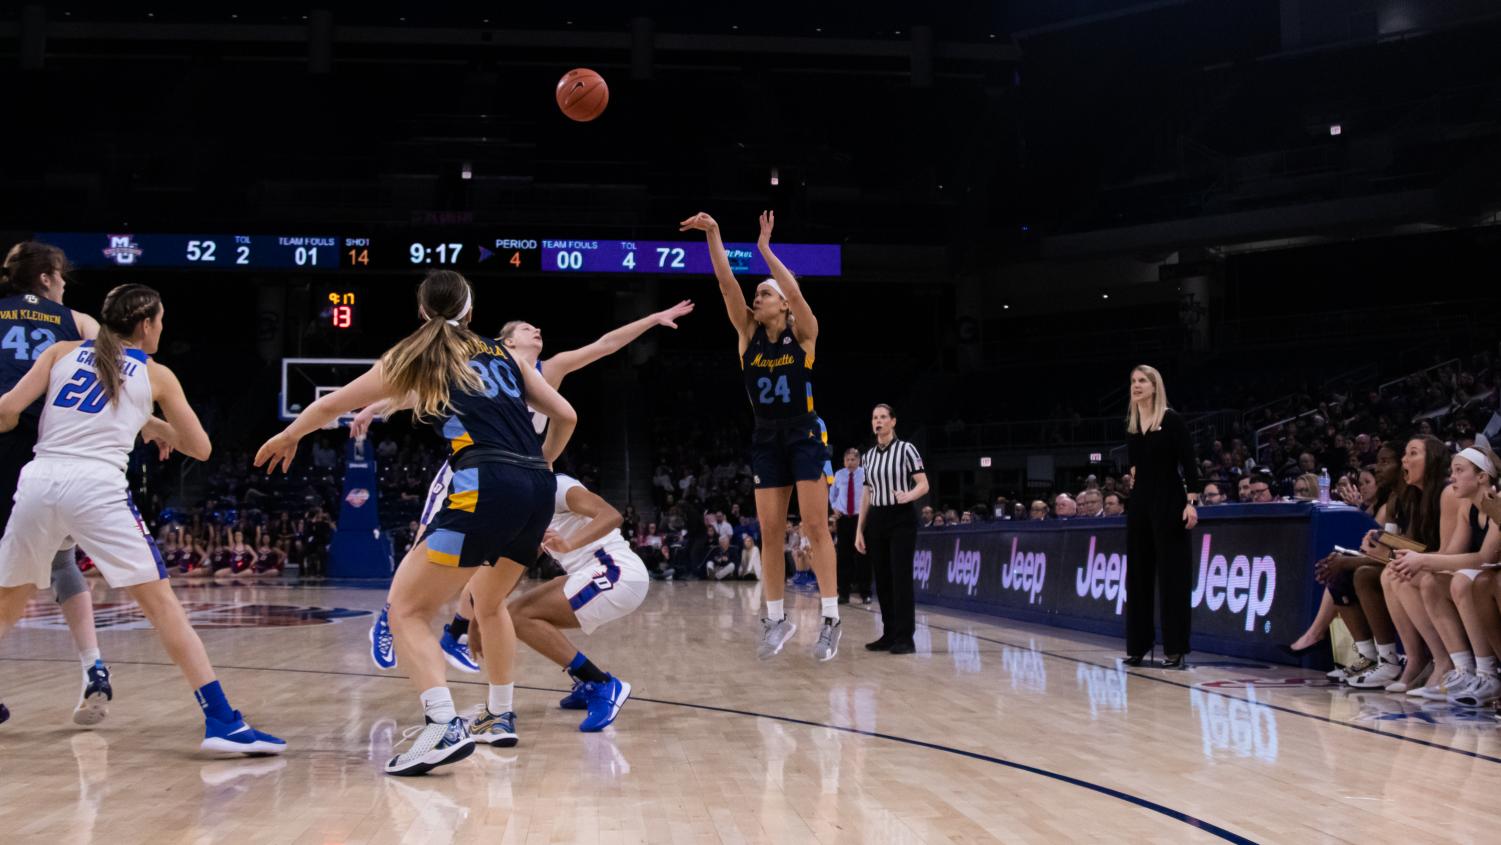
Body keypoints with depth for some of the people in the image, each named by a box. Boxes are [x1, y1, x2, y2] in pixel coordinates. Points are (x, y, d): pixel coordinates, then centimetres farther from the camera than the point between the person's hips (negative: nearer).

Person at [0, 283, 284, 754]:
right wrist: (166, 432, 35)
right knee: (162, 604, -3)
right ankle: (222, 723, -8)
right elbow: (200, 449, 16)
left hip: (38, 481, 3)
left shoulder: (62, 352, 18)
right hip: (98, 488, -3)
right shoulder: (156, 376, 13)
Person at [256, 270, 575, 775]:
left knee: (407, 608, -1)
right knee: (489, 601, 29)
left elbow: (333, 404, 25)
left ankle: (444, 727, -20)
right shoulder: (503, 356, 23)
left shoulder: (414, 359, 15)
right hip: (538, 488, 6)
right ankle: (499, 717, 35)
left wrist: (288, 437, 43)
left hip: (484, 487, -6)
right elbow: (565, 417, 22)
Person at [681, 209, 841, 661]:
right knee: (770, 532, 4)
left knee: (815, 527, -7)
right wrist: (713, 235, -18)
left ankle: (830, 619, -3)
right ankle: (777, 619, 12)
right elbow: (727, 285, -8)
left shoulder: (803, 333, -6)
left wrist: (765, 249, -24)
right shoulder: (749, 334, 3)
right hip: (766, 440, 4)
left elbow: (795, 292, -25)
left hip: (805, 436, -4)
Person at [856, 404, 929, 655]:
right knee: (882, 579, 5)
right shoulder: (869, 456, 12)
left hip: (901, 519, -5)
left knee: (901, 577, -9)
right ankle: (889, 635, 11)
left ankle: (905, 637, -8)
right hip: (876, 521, 6)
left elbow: (923, 485, -8)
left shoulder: (906, 449, -4)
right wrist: (859, 529, 10)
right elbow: (867, 495, 14)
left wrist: (908, 496, -29)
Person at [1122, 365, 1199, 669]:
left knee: (1172, 574, -5)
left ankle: (1176, 649, -2)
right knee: (1138, 573, 8)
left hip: (1169, 501, -6)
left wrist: (1192, 501, -17)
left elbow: (1188, 462, -11)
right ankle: (1138, 645, 15)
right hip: (1140, 502, 6)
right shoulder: (1130, 424, 8)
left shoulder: (1171, 420, -8)